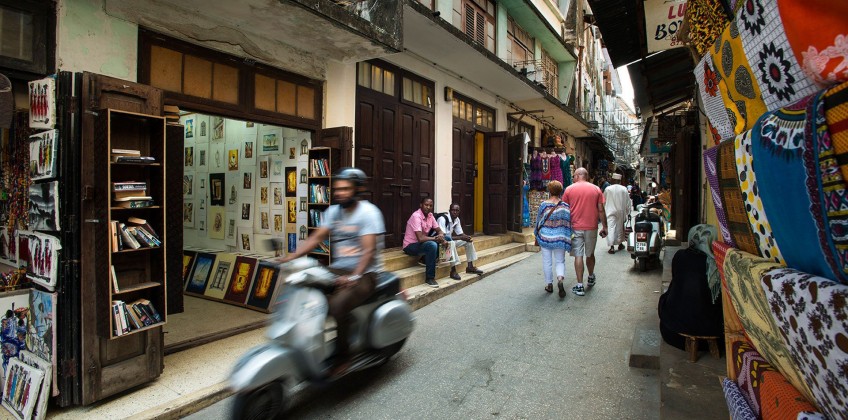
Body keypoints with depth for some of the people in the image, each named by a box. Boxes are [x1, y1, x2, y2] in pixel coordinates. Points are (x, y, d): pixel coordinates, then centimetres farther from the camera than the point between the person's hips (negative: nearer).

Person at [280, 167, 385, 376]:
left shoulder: (368, 212, -11)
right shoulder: (333, 211, 11)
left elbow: (369, 251, -19)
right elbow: (316, 237, 5)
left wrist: (354, 277, -32)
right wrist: (292, 256, -10)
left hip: (364, 274, -7)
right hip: (338, 270, 7)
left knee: (337, 305, -30)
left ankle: (342, 357, -10)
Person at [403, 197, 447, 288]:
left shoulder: (430, 215, 1)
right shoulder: (416, 216, -24)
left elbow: (439, 231, 5)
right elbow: (420, 238, -31)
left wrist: (441, 237, -18)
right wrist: (436, 238, -21)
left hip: (423, 243, 9)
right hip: (410, 246, -8)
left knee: (446, 238, -1)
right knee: (432, 245, -35)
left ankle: (427, 260, -1)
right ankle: (429, 278, -24)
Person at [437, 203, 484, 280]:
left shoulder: (457, 219, 2)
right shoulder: (442, 219, -25)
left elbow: (460, 233, 8)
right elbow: (443, 236, -32)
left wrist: (466, 237, -17)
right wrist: (460, 238, -32)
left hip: (450, 241, 9)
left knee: (469, 241, 2)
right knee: (451, 242, -38)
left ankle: (470, 266, 8)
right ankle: (453, 271, -31)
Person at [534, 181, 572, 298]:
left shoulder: (544, 205, -8)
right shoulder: (565, 206, -6)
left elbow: (539, 221, -1)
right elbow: (568, 224, -3)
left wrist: (537, 236, 12)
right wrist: (567, 239, 5)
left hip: (545, 237, -1)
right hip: (559, 238, 1)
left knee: (547, 262, 11)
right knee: (560, 261, 13)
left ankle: (549, 284, 18)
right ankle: (560, 279, -12)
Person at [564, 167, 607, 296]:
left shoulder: (569, 189, -1)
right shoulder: (596, 189, 4)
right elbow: (601, 210, 2)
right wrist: (604, 227, 10)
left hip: (575, 227, -2)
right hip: (591, 227, 2)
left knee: (578, 256, 0)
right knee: (590, 254, 19)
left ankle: (579, 286, -1)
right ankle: (591, 278, 40)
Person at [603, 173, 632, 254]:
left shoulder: (608, 189, -8)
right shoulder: (624, 189, -4)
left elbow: (604, 201, 1)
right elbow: (628, 202, 2)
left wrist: (604, 210, 16)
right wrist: (627, 211, 13)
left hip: (610, 211, -3)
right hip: (621, 212, 3)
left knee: (611, 228, -5)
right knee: (620, 227, 18)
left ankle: (612, 246, -12)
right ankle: (620, 243, 32)